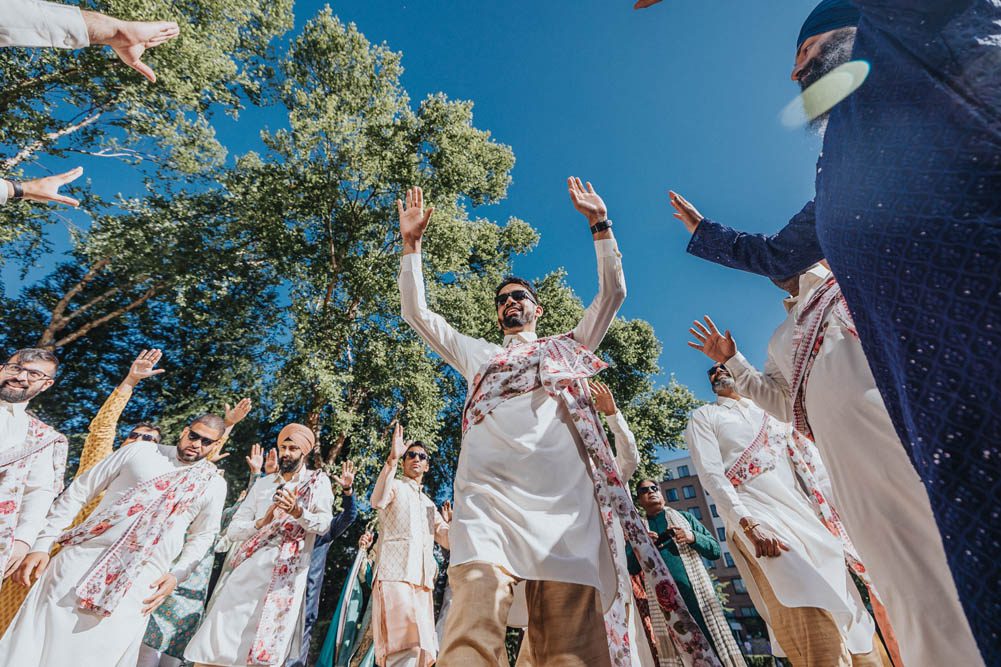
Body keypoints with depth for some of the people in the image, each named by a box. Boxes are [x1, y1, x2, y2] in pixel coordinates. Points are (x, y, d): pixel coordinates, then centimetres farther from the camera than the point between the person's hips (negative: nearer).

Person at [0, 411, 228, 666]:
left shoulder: (215, 484, 2)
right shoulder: (140, 450, 2)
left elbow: (202, 536, 12)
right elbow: (79, 491, 7)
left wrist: (176, 575, 0)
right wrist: (42, 544, 1)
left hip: (140, 583, 0)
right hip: (83, 558, 1)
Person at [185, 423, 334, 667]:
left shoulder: (318, 481, 4)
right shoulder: (262, 484, 17)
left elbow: (324, 524, -8)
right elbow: (232, 530, 12)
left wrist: (298, 511, -28)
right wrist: (261, 523, -10)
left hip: (285, 575, -4)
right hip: (247, 569, 4)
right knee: (213, 645, 0)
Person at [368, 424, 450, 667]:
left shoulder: (429, 504, 26)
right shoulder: (395, 486, 7)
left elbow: (449, 541, 20)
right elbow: (377, 501, -19)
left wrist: (449, 523, -1)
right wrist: (392, 458, -29)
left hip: (422, 582, 7)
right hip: (396, 576, -7)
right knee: (407, 646, -20)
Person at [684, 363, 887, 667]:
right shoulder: (704, 417, 6)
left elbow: (806, 454, 18)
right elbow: (711, 475, -7)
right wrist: (749, 525, -20)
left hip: (803, 510, 6)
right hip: (755, 517, -5)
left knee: (847, 600, 4)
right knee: (813, 615, -19)